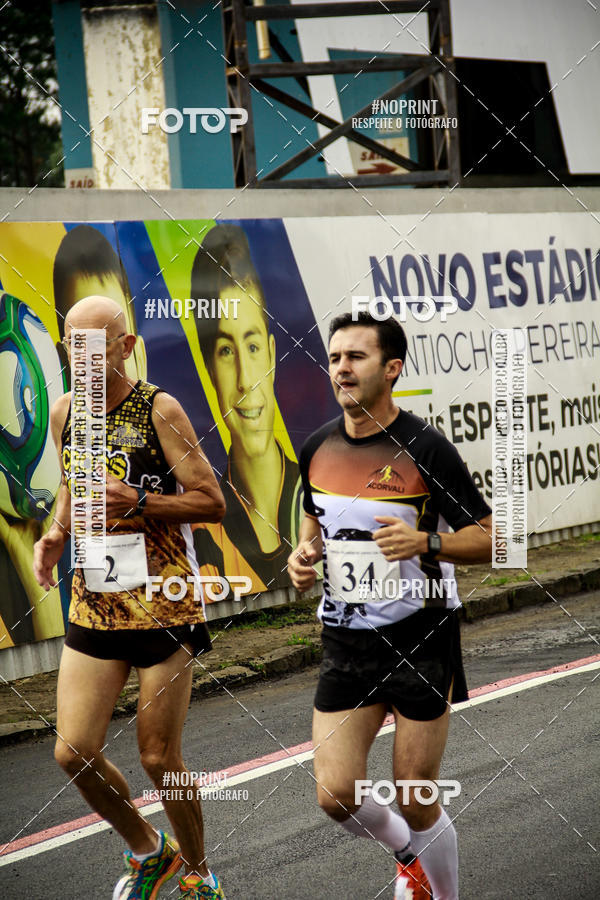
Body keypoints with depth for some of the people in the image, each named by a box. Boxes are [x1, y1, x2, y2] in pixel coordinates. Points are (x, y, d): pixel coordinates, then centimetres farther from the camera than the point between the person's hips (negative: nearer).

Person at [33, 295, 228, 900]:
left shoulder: (158, 410, -9)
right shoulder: (64, 413, 6)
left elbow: (212, 502, -9)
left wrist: (138, 501, -22)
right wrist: (56, 533, 2)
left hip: (163, 606, -5)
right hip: (93, 607, 5)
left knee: (158, 759, 0)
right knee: (73, 753, -3)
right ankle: (147, 851, 23)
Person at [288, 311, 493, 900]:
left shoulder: (425, 450, -13)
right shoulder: (317, 449, 2)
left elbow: (488, 538, -9)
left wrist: (425, 542, -26)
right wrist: (304, 552, 1)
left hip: (421, 639, -5)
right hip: (345, 640, 5)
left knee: (416, 803, -1)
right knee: (336, 796, -1)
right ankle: (406, 852, 31)